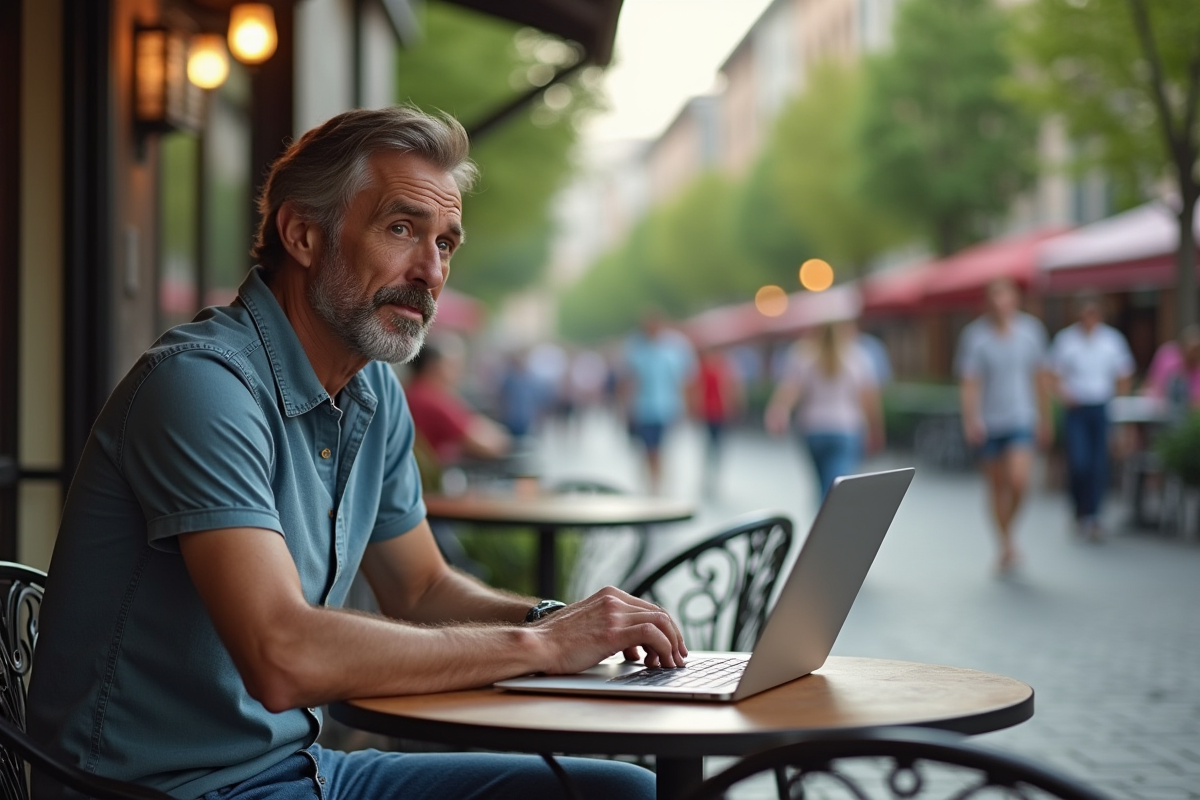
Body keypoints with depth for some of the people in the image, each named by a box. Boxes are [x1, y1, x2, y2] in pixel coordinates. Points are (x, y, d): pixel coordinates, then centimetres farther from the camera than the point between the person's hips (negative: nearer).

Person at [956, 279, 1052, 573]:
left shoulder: (1031, 329, 1)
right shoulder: (975, 335, -7)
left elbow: (1039, 378, 10)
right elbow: (968, 381, -11)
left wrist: (1044, 419, 13)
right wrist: (971, 420, -24)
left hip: (1021, 419, 0)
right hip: (988, 422, 0)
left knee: (1019, 480, -17)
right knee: (997, 485, 9)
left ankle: (1008, 528, 10)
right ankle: (1005, 545, 23)